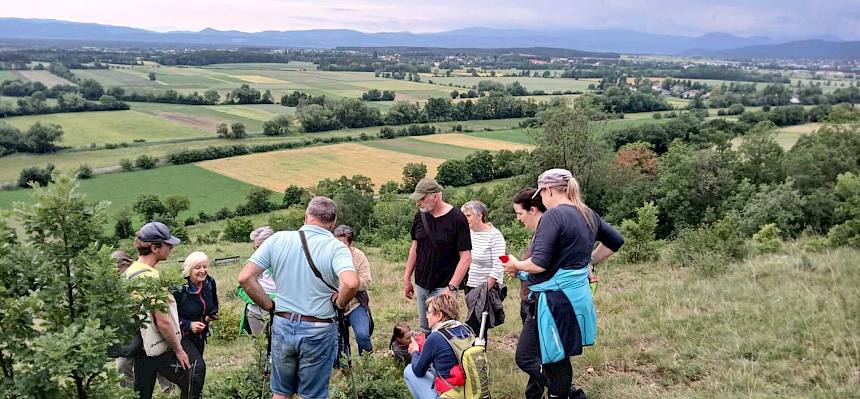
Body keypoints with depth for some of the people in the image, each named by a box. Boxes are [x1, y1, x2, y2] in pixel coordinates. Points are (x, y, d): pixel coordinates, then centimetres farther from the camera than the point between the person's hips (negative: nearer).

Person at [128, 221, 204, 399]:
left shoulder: (130, 271, 5)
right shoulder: (151, 277, -23)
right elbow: (162, 321, -24)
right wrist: (178, 350, -12)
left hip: (140, 346, 9)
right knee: (193, 382, 7)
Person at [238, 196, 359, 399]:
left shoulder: (277, 240, -5)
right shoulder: (336, 248, -14)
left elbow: (245, 278, -8)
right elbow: (351, 283, -32)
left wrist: (269, 305, 2)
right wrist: (339, 304, -12)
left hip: (282, 325, 3)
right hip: (319, 331, -3)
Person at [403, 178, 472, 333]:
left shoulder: (457, 219, -13)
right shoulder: (420, 216, 3)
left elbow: (466, 257, -14)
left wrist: (451, 288, -20)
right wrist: (407, 278, 13)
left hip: (443, 287, -6)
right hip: (421, 285, 6)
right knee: (425, 331, 14)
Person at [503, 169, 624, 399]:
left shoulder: (554, 215, -17)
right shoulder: (588, 215, 8)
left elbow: (539, 265, -22)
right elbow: (615, 241, 24)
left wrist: (515, 265, -3)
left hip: (555, 299, -9)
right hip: (578, 293, 9)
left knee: (526, 358, 2)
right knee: (557, 359, 18)